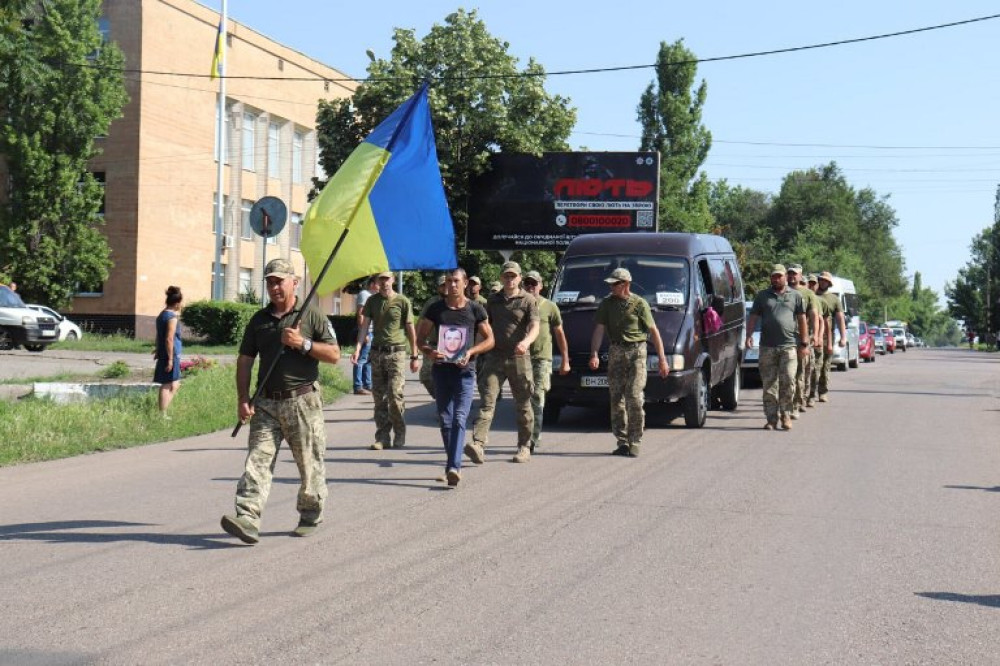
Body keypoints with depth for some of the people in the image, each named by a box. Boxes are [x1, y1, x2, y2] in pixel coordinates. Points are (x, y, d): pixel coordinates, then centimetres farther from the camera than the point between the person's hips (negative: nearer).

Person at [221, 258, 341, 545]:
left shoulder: (311, 315, 3)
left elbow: (334, 354, 0)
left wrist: (303, 344, -13)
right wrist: (243, 399, 2)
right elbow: (244, 360, 12)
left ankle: (310, 517, 23)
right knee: (258, 460, -10)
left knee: (310, 463, 5)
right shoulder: (259, 320, 12)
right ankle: (248, 520, -20)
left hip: (302, 401, -2)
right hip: (266, 403, 3)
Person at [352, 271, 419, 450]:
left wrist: (414, 356, -1)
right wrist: (358, 348, -11)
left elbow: (410, 329, 1)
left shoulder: (403, 301, -2)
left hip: (396, 353, -4)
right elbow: (364, 324, 2)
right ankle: (382, 437, 10)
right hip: (377, 353, 4)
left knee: (395, 395, -11)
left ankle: (400, 435, 4)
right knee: (379, 397, 5)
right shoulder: (372, 301, 8)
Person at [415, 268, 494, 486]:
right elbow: (420, 336, 10)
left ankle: (453, 467, -24)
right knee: (444, 420, 8)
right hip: (441, 368, 3)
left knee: (459, 418, -15)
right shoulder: (436, 309, 7)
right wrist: (429, 351, -12)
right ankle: (453, 465, 20)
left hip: (464, 370, -3)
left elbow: (489, 340, 6)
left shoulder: (475, 309, 2)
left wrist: (471, 352, -13)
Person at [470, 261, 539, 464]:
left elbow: (534, 327, -12)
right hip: (494, 356, 2)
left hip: (519, 358, -2)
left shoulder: (528, 300, 1)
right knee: (488, 401, -11)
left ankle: (524, 447, 19)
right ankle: (478, 444, -23)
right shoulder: (493, 300, 14)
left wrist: (526, 341, -32)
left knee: (523, 405, 7)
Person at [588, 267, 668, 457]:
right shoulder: (607, 303, 8)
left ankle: (635, 444, -4)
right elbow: (599, 330, 1)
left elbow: (654, 332, 1)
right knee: (616, 398, 4)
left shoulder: (639, 304, -2)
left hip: (636, 352, -4)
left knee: (634, 398, -10)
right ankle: (622, 442, 12)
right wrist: (594, 354, -14)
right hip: (615, 353, 4)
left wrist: (662, 360, -3)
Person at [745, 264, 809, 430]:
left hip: (789, 346, -1)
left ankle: (786, 415, 4)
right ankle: (771, 418, 6)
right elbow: (753, 317, 9)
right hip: (767, 346, 1)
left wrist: (804, 343, 4)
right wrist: (749, 336, -6)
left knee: (788, 382, -8)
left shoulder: (795, 296, 11)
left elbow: (802, 320, 10)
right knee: (769, 384, 2)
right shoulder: (762, 296, 14)